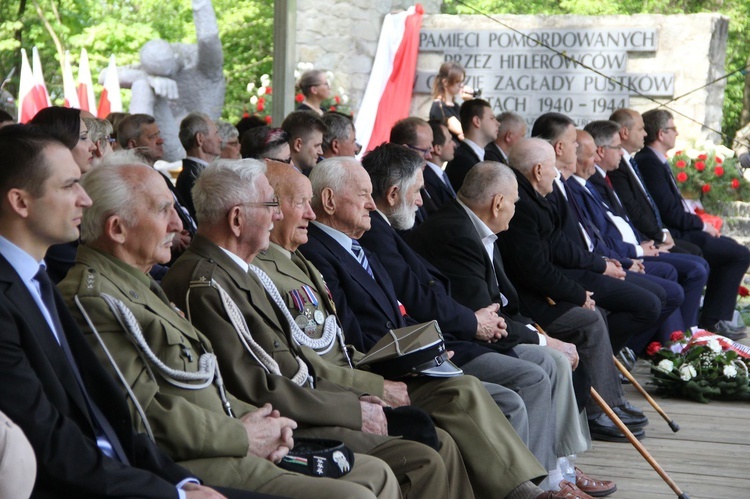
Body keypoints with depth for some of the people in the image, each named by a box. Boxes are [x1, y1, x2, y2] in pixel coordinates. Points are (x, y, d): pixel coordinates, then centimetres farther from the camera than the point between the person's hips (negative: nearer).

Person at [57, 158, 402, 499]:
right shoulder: (90, 299, -13)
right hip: (185, 469, -11)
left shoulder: (139, 287, 21)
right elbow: (147, 417, -20)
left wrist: (252, 418, 3)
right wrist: (243, 436, -11)